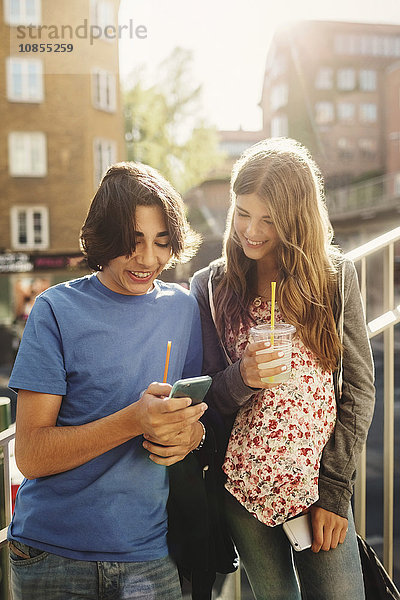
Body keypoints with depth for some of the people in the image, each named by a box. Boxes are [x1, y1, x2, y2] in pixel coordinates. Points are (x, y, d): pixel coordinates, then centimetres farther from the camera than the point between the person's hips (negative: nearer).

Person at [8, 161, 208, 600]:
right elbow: (31, 456, -13)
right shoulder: (57, 310, -10)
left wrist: (191, 433, -14)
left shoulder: (183, 308, 2)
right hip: (51, 554, -2)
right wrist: (133, 420, -27)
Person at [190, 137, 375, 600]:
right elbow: (204, 400, 3)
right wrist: (241, 379, -19)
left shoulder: (334, 275, -2)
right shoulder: (210, 286, -1)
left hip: (320, 487, 0)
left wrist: (334, 490, -6)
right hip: (244, 489, 1)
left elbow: (359, 386, -1)